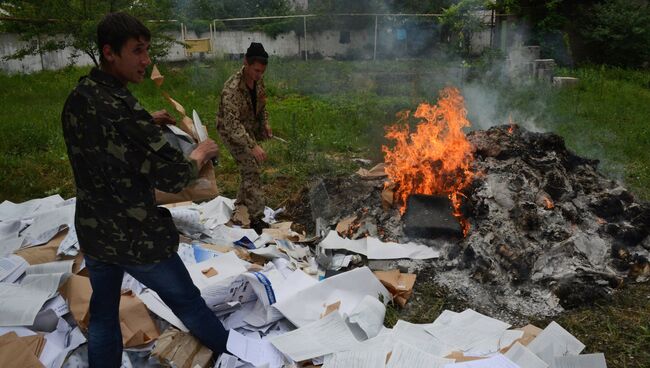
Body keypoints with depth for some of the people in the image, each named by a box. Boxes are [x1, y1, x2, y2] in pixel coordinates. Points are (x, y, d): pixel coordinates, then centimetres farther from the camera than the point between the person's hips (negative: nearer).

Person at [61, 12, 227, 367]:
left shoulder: (75, 99, -1)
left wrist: (146, 123, 14)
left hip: (92, 231, 7)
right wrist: (201, 152, -7)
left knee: (103, 313, 20)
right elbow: (174, 177, -24)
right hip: (136, 237, -6)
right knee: (186, 301, 15)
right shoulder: (121, 108, -28)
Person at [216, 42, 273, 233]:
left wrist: (265, 123, -4)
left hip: (249, 128, 8)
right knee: (251, 170, -15)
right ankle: (257, 219, -12)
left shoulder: (258, 80, -8)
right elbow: (232, 124, -40)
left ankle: (241, 206, 38)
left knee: (250, 167, 18)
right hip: (232, 132, -8)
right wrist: (253, 146, -48)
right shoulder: (232, 88, -33)